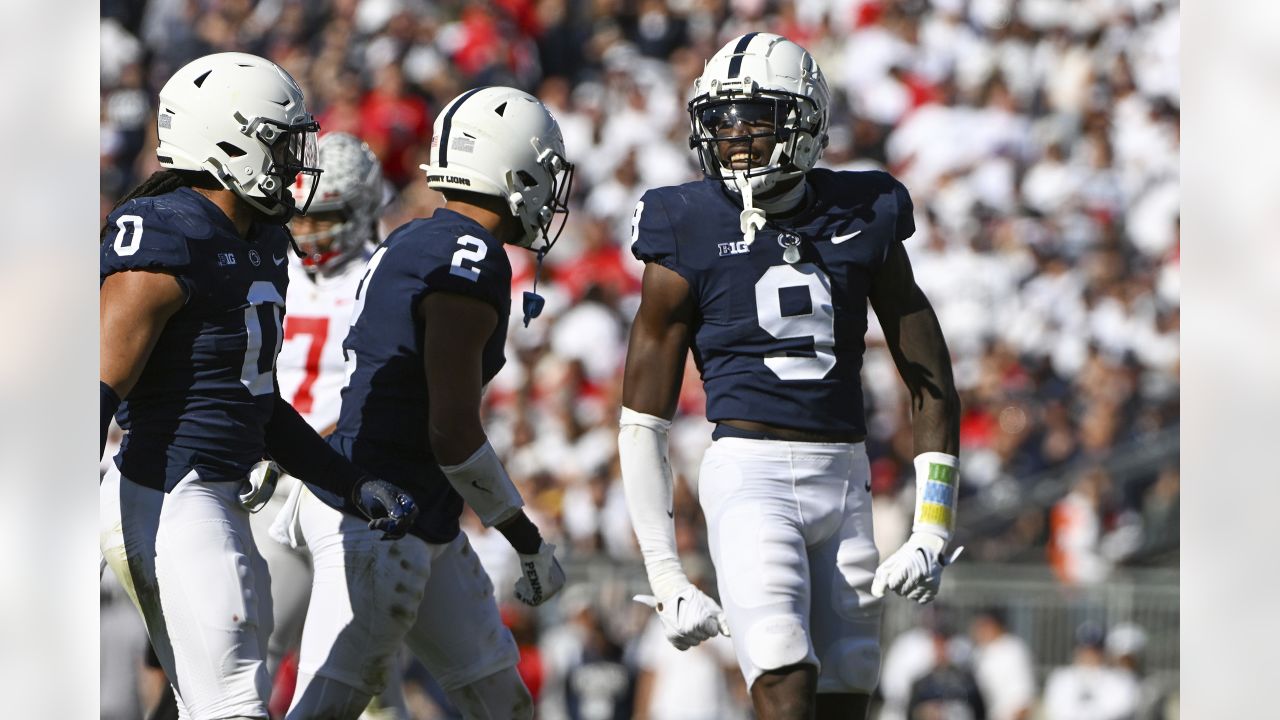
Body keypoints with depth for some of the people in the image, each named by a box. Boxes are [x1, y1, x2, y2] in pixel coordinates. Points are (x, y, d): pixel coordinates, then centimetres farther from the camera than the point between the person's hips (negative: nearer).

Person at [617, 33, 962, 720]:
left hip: (844, 477, 4)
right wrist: (665, 577, -3)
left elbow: (930, 381, 11)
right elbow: (642, 418, 1)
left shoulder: (863, 219, 5)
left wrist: (932, 529, 3)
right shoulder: (690, 234, -3)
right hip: (750, 474, -4)